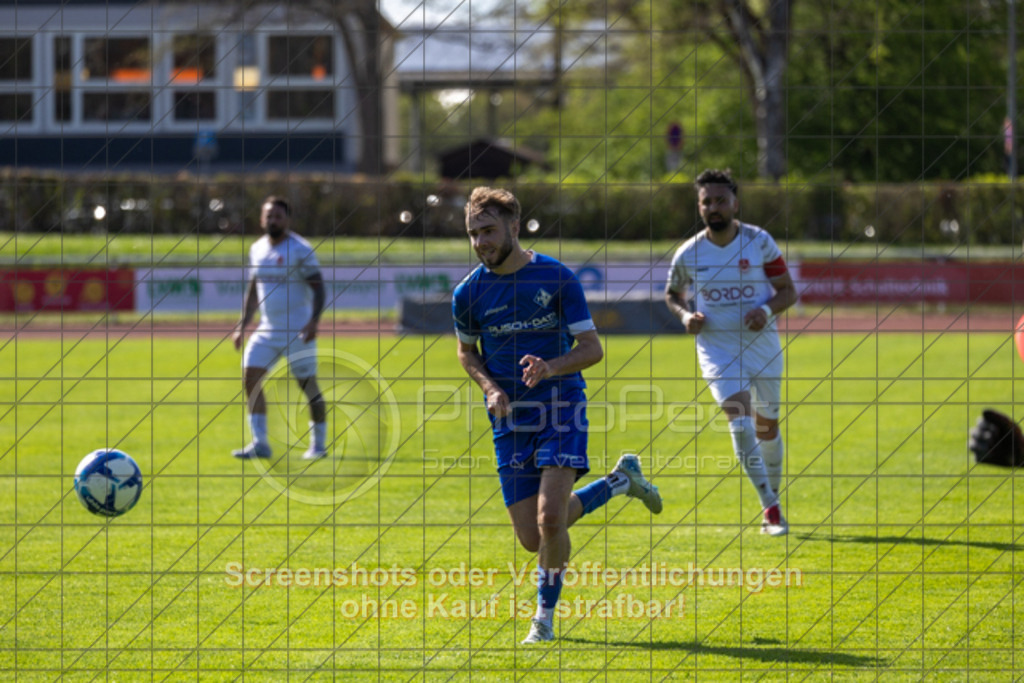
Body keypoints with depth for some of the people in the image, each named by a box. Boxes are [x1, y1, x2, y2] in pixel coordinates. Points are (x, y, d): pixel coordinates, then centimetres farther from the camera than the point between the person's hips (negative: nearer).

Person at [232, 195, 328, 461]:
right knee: (250, 376, -7)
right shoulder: (257, 249, 10)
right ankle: (260, 443, -3)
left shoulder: (300, 249, -10)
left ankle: (318, 444, 11)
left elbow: (318, 287, -11)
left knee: (308, 385, -3)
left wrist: (313, 321, -24)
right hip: (267, 330, 6)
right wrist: (242, 325, 14)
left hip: (297, 330, -6)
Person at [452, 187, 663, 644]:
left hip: (561, 405, -4)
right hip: (510, 418, 4)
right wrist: (490, 388, -4)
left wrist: (550, 368, -25)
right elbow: (467, 350, 17)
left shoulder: (557, 279, -8)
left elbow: (592, 348, -5)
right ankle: (620, 480, 29)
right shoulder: (469, 293, 0)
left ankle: (545, 617, 3)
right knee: (531, 537, 2)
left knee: (550, 518, -21)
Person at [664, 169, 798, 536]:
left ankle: (773, 497, 34)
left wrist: (767, 310, -21)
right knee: (740, 420, -19)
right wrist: (686, 315, -9)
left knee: (767, 428, 12)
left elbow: (788, 291, 0)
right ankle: (771, 508, -16)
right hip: (717, 347, -1)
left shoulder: (760, 242, -6)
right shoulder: (688, 254, -5)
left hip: (762, 344, 1)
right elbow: (672, 294, 13)